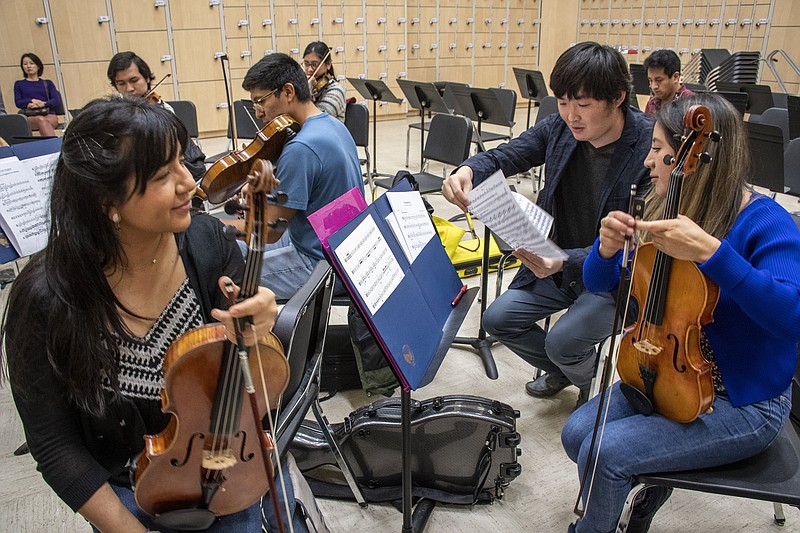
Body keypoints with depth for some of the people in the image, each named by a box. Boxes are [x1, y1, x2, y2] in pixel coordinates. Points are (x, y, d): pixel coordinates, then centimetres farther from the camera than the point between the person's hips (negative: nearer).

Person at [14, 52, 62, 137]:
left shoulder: (47, 83, 23)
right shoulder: (19, 84, 22)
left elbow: (57, 101, 7)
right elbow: (18, 102, 8)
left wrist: (41, 104, -10)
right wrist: (32, 101, -11)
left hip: (49, 115, 1)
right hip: (29, 117, -1)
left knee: (44, 122, -36)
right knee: (41, 120, -37)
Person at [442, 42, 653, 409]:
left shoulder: (651, 149, -23)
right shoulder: (559, 127, -7)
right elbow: (504, 157, 1)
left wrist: (566, 263, -41)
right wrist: (468, 171, -24)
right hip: (557, 261, 6)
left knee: (563, 341, -25)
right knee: (498, 319, -4)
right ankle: (560, 372, 25)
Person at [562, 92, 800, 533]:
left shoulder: (765, 222, -19)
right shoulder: (663, 208, -2)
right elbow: (598, 283, 1)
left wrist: (710, 252, -44)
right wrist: (608, 247, -21)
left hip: (745, 402, -6)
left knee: (605, 453, -18)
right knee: (577, 433, -7)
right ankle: (651, 483, 22)